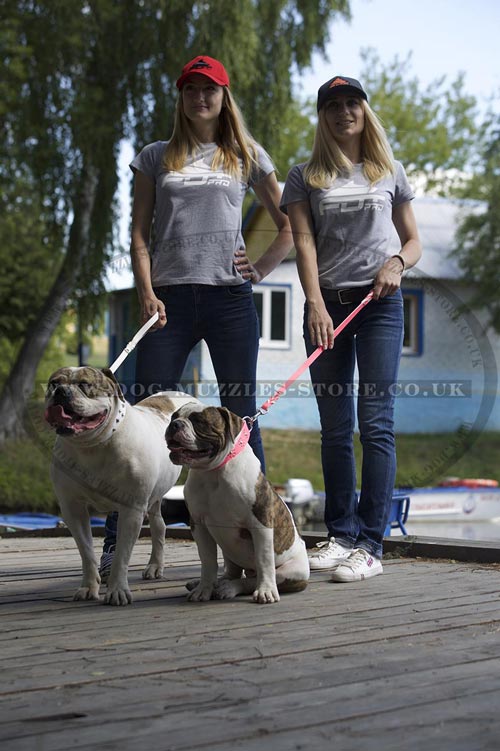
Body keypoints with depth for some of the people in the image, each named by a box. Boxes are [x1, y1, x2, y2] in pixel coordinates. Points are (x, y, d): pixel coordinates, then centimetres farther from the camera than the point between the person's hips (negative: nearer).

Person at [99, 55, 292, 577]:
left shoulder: (247, 157, 14)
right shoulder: (155, 157, 15)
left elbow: (289, 224, 18)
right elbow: (139, 232, 9)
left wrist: (261, 270, 4)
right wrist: (146, 292, -5)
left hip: (230, 296, 0)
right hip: (170, 297, 0)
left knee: (241, 416, 1)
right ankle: (114, 543, -5)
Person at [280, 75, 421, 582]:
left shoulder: (390, 173, 12)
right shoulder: (305, 177, 10)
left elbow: (414, 241, 16)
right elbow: (304, 242, -2)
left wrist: (396, 263, -7)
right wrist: (315, 305, -16)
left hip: (380, 303, -1)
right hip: (327, 305, 1)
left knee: (375, 422, -9)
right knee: (334, 428, 4)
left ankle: (370, 544, -10)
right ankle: (341, 535, 11)